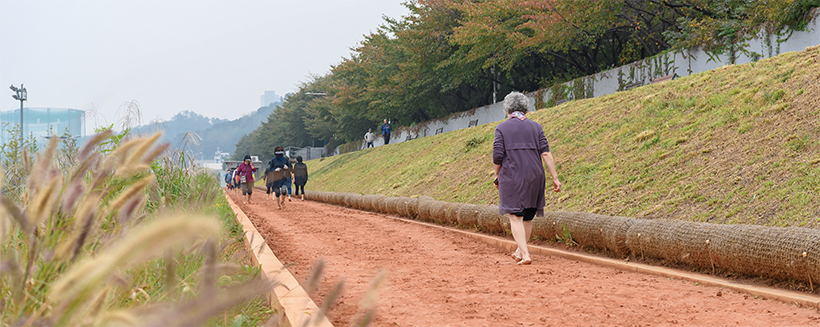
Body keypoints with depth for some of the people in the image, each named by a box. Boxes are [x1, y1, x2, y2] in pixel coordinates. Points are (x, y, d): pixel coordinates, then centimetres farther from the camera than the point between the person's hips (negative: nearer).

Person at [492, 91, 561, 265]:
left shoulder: (502, 128, 0)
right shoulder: (535, 127, 7)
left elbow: (497, 156, -7)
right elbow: (545, 153, -2)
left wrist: (497, 176, 9)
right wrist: (555, 177, -2)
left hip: (511, 177, -3)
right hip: (534, 176, 3)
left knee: (516, 217, -2)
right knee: (528, 217, 16)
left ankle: (525, 255, -14)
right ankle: (520, 251, 30)